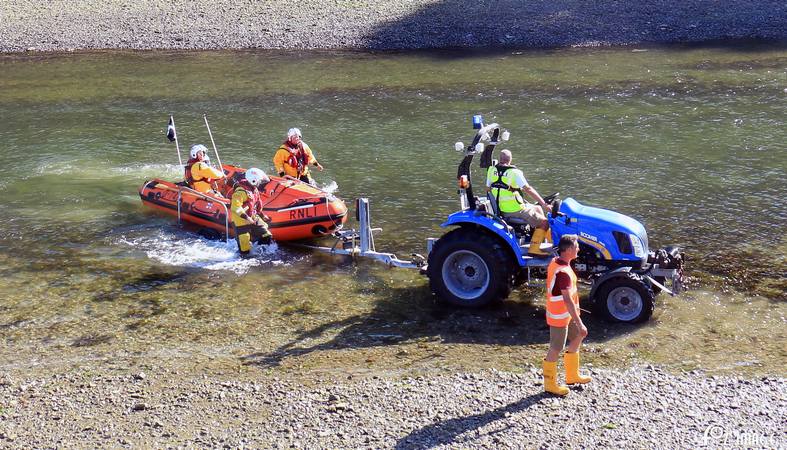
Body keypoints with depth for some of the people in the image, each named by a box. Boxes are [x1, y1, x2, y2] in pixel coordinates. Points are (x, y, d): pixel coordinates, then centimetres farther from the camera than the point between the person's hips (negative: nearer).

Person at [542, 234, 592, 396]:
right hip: (559, 316, -10)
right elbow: (567, 300, -32)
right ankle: (550, 384, 19)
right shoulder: (563, 272, -29)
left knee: (577, 338, 22)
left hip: (565, 314, 10)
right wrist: (580, 324, -30)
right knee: (555, 350, 4)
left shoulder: (555, 262, 1)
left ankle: (572, 376, 36)